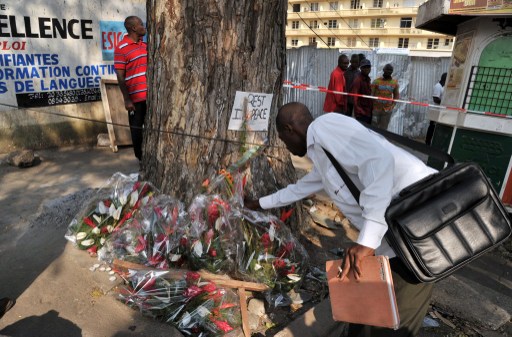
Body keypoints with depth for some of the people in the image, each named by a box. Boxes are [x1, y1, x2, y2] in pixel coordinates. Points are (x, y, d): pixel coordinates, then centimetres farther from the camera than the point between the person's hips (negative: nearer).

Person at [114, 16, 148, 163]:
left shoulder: (145, 45, 12)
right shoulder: (121, 48, -7)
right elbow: (120, 76, -9)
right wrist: (127, 99, -14)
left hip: (150, 95, 6)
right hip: (136, 97, -5)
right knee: (137, 129, 6)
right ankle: (140, 158, 18)